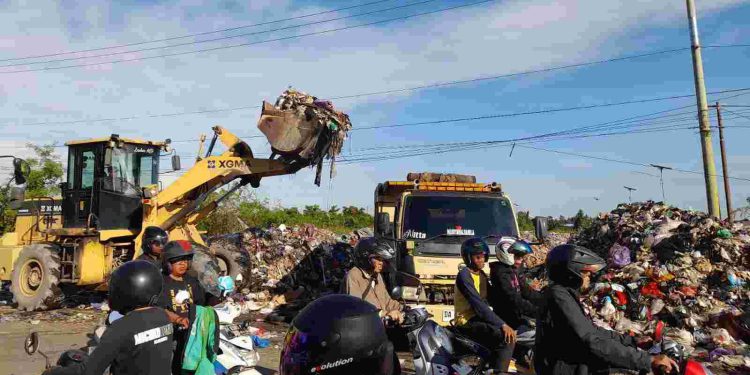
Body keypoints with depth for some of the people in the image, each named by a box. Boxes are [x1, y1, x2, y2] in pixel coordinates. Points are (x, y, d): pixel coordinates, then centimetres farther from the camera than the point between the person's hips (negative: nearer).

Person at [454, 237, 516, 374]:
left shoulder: (482, 274, 13)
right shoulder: (464, 275, -15)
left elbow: (485, 303, 10)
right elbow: (479, 305, -23)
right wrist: (502, 324, -26)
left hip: (479, 318, 9)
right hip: (467, 322, -9)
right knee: (506, 338, -22)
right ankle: (498, 371, -14)